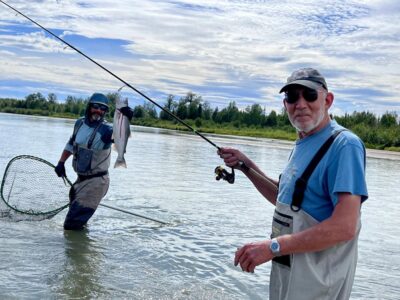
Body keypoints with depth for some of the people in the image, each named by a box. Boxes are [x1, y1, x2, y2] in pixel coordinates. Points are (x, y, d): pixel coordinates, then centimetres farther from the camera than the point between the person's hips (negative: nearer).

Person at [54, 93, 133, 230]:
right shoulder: (79, 123, 3)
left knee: (72, 225, -9)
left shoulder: (105, 129, -18)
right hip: (81, 178, 8)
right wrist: (61, 162, 13)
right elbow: (71, 144, 19)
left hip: (96, 182, -8)